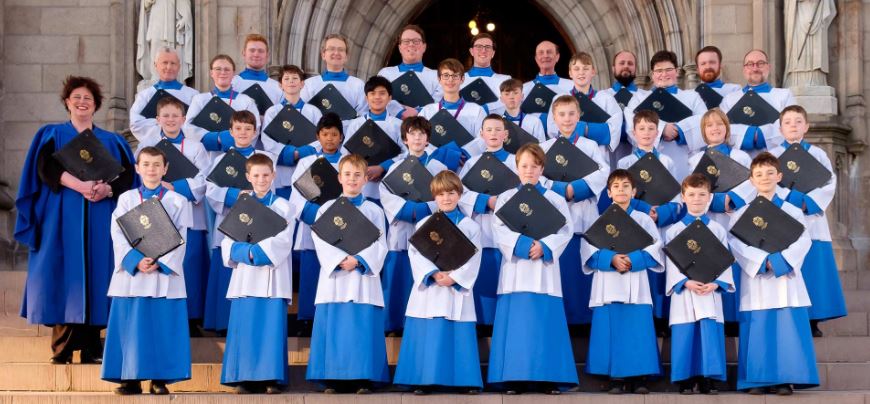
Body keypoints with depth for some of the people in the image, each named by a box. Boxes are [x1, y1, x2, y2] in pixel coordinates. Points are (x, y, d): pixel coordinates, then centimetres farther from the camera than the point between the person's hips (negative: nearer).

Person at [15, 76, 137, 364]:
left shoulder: (112, 141, 17)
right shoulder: (51, 135, 12)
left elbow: (127, 176, 5)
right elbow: (46, 167, -7)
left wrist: (107, 189, -16)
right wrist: (80, 186, -22)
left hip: (99, 222, 2)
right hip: (62, 219, -2)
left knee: (95, 275, -4)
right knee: (64, 277, -8)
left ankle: (91, 347, -2)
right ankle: (62, 348, -7)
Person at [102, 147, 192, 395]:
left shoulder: (177, 202, 7)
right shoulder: (126, 199, 9)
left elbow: (179, 239, -1)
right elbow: (118, 235, 0)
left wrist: (159, 263, -15)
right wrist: (136, 261, -16)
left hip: (165, 273, -1)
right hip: (131, 273, 1)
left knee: (163, 327, -3)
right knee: (131, 326, -1)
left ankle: (160, 379, 3)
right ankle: (131, 378, 5)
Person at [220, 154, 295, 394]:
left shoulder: (283, 207, 6)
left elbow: (282, 243, -6)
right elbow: (228, 241, 3)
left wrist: (256, 252, -16)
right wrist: (248, 253, -15)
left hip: (272, 277, -2)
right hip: (245, 277, 2)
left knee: (272, 326, -6)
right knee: (244, 326, -2)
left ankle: (273, 378, -3)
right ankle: (245, 377, 3)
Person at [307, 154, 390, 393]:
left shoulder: (374, 211, 10)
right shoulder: (326, 209, 10)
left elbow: (379, 245, 1)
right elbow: (321, 240, -1)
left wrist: (359, 260, -16)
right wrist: (339, 260, -17)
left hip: (363, 276, 0)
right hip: (334, 276, 0)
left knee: (363, 327, -5)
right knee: (333, 327, -4)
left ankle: (363, 379, -2)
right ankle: (333, 379, 1)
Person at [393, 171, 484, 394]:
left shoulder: (470, 226, 7)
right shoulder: (423, 224, 8)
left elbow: (473, 258, -2)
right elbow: (416, 254, -1)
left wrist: (454, 277, -16)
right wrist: (433, 274, -16)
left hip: (458, 287, 0)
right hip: (429, 288, 0)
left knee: (459, 334, -2)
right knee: (427, 334, -4)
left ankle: (466, 381, 5)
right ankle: (425, 380, 1)